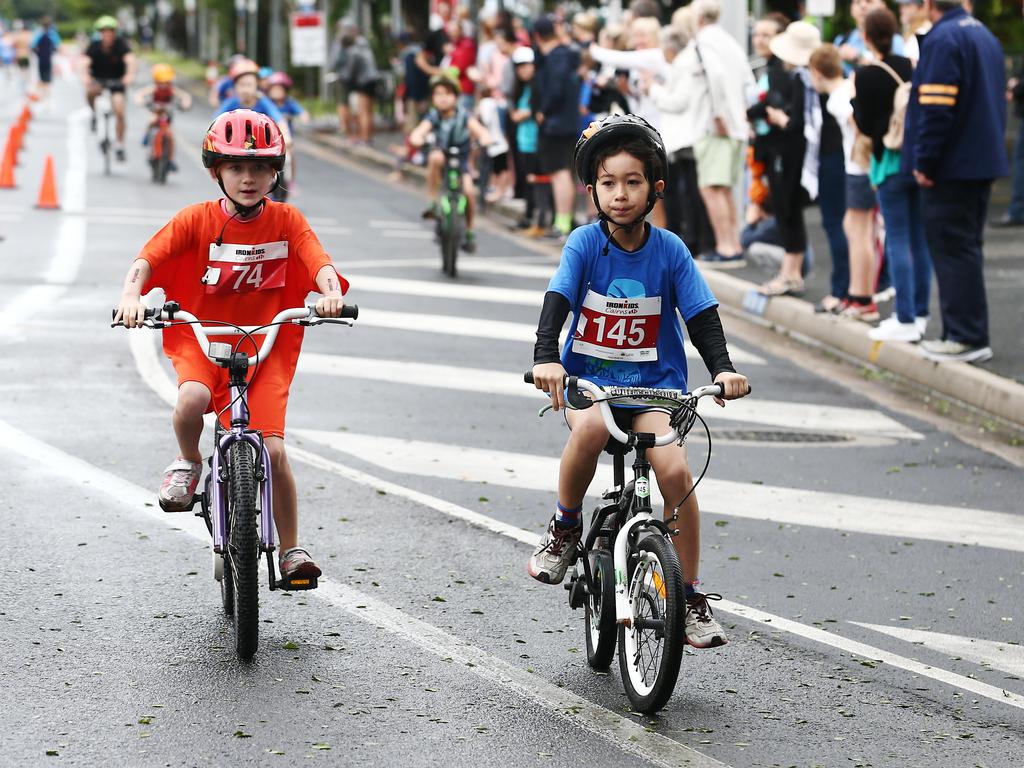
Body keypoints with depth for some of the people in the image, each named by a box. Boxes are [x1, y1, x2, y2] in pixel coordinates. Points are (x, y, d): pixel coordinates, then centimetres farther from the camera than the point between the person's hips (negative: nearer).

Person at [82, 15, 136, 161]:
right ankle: (95, 114, -4)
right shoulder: (94, 46, -19)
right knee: (91, 91, -34)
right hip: (98, 79, 0)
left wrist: (130, 75, -58)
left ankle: (119, 145, 3)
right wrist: (85, 76, -55)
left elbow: (130, 60, -37)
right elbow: (85, 62, -34)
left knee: (119, 112, -14)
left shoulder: (121, 44, -21)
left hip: (116, 81, 0)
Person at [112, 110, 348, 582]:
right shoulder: (196, 220, -4)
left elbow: (320, 263, -14)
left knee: (272, 448, -11)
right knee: (192, 400, -34)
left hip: (264, 347, 1)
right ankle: (188, 462, 1)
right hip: (201, 340, -1)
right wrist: (131, 296, -33)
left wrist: (331, 293, -36)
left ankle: (291, 549, 7)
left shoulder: (286, 221, -2)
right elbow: (146, 260, -13)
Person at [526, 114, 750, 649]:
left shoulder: (670, 251, -3)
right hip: (588, 380, -1)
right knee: (590, 428, -36)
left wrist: (722, 369, -22)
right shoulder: (584, 244, -6)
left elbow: (702, 317, -4)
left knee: (675, 469, -23)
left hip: (653, 385, 1)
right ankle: (565, 527, -8)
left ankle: (690, 597, -6)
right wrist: (545, 359, -34)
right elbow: (556, 303, -16)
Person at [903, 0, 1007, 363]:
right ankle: (968, 333, 19)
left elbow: (936, 108, -22)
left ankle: (965, 337, -4)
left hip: (952, 167, -9)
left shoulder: (942, 39, -16)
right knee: (965, 248, 15)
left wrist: (924, 162, -16)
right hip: (984, 163, 9)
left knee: (952, 249, -4)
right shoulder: (986, 36, 14)